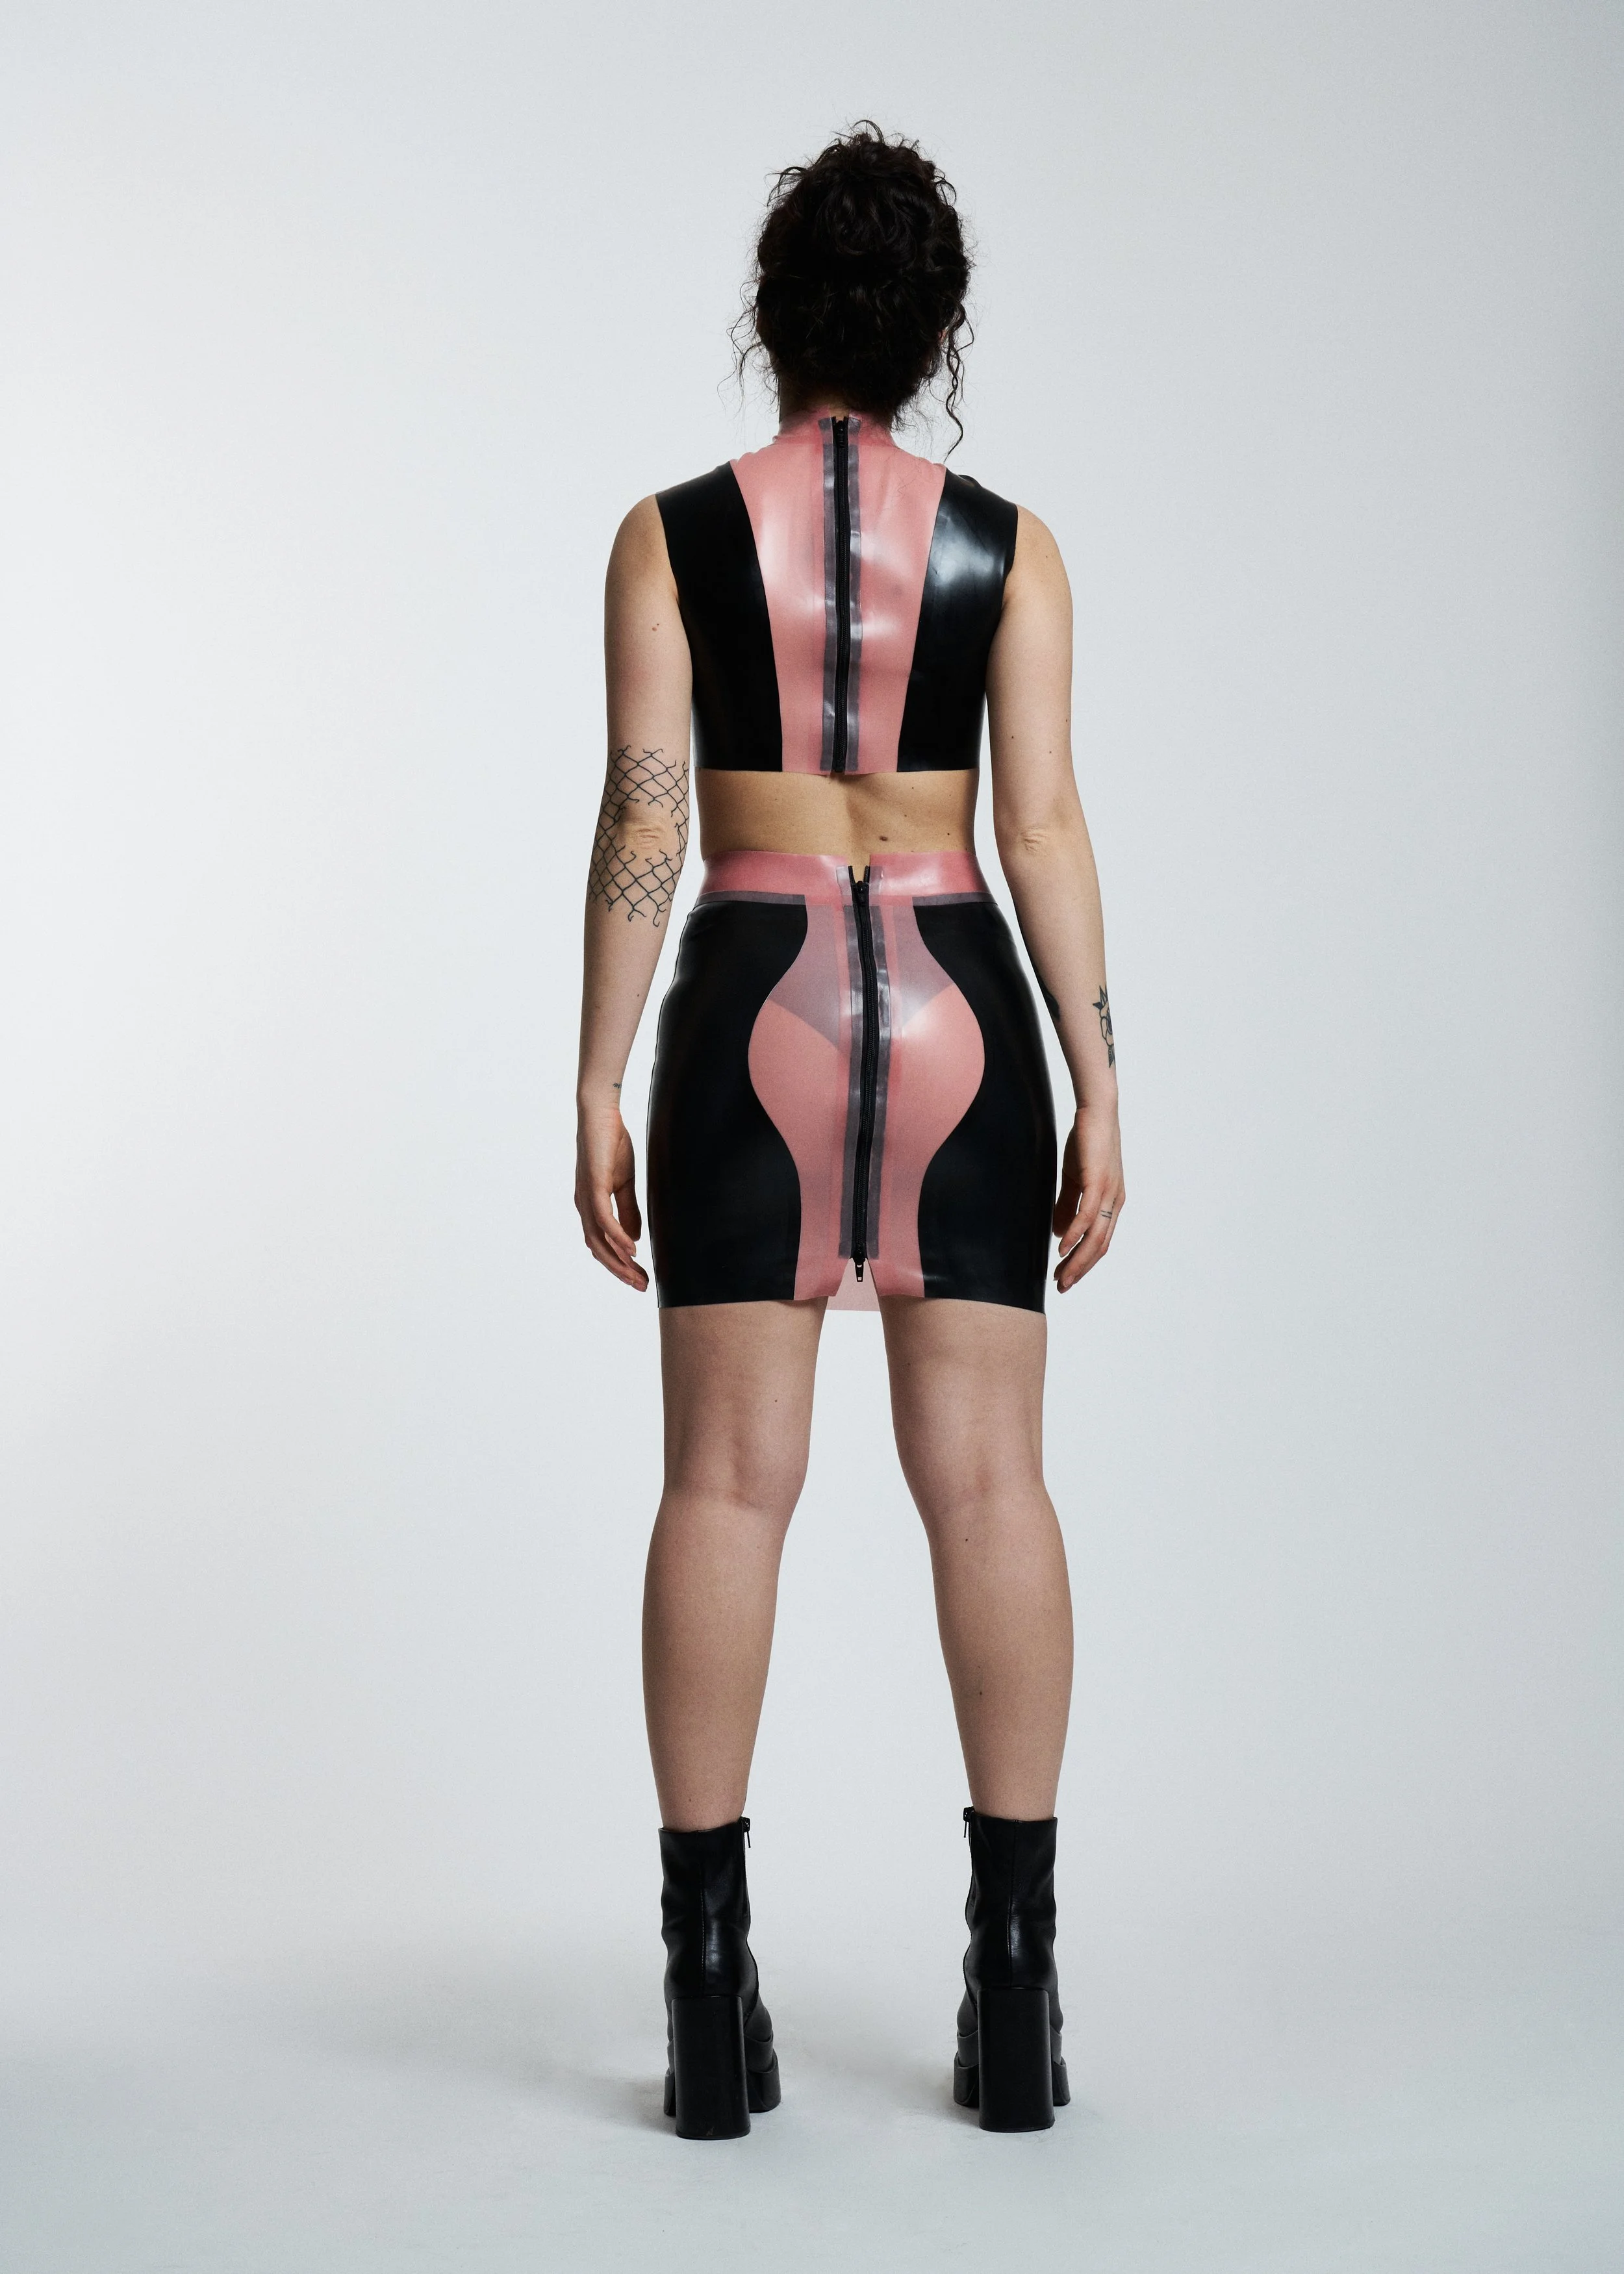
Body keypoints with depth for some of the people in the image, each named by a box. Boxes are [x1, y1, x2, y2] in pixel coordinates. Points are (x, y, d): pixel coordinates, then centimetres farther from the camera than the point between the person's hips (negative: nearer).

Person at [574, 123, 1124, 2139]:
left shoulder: (670, 536, 1)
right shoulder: (1009, 548, 3)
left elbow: (643, 819, -4)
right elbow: (1043, 823, -2)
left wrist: (600, 1085, -1)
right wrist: (1097, 1091, 0)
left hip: (752, 1004, 0)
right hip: (958, 1001, 1)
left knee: (729, 1481, 1)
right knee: (986, 1477, 2)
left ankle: (712, 1994, 2)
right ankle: (1016, 1992, 4)